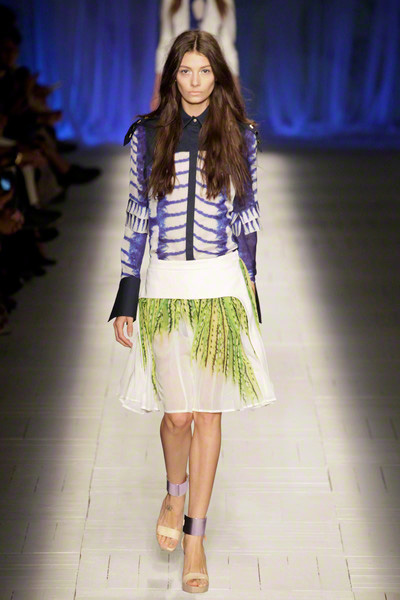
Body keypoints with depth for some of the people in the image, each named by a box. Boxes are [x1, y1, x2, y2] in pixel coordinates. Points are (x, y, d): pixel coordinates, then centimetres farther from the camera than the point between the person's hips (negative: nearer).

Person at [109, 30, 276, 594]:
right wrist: (127, 298, 3)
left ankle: (196, 536, 14)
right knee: (178, 413, -2)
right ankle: (176, 494, 32)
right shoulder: (148, 135, 4)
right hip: (165, 287, 0)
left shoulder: (238, 136, 4)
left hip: (221, 287, 0)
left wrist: (247, 283, 9)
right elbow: (137, 216, 6)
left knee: (209, 411, 3)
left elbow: (246, 213, 11)